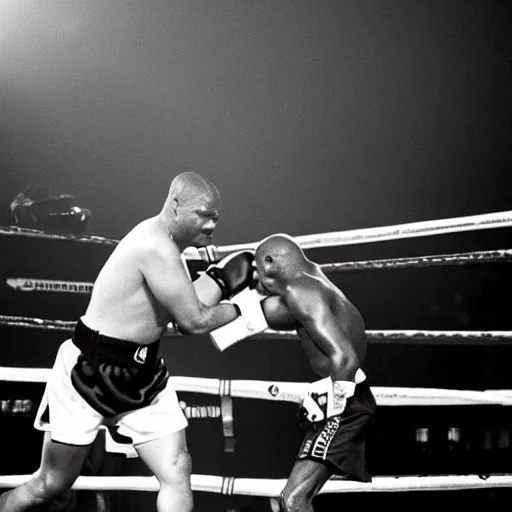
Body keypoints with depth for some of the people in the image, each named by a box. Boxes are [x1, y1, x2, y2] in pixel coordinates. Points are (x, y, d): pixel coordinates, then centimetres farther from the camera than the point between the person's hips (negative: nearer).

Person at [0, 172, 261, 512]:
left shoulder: (162, 242, 7)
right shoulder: (157, 248, -23)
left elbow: (187, 306, 5)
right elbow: (193, 322, -21)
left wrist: (218, 278, -4)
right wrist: (239, 310, -7)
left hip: (141, 374, 9)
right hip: (89, 372, -9)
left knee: (177, 474, -4)